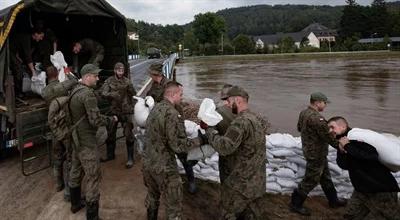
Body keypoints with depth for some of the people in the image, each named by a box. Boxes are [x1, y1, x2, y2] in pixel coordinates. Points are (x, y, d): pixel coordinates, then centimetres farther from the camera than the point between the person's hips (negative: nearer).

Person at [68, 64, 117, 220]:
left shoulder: (75, 91, 8)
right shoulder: (88, 94, -21)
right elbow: (96, 120, -23)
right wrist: (112, 119, -9)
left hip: (76, 138, 10)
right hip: (87, 142, -10)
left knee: (76, 172, 22)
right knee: (93, 177, -3)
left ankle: (75, 204, 40)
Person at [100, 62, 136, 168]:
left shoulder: (127, 81, -1)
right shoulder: (109, 81, 0)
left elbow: (133, 94, -2)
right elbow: (104, 93, -12)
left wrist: (129, 87, -18)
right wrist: (113, 95, -25)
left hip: (126, 111, -2)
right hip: (113, 110, 2)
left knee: (128, 134, -4)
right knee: (110, 133, 15)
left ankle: (130, 158, 5)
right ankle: (110, 154, 35)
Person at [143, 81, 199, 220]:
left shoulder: (155, 108, 5)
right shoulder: (172, 113, -22)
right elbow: (178, 145, -24)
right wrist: (199, 141, -13)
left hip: (148, 162, 9)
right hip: (164, 167, -8)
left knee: (152, 197, 27)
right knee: (174, 206, 5)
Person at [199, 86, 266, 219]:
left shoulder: (241, 121, -23)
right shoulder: (252, 118, 11)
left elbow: (224, 147, -28)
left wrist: (209, 130, -17)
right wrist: (208, 139, 5)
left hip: (243, 182, -9)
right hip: (255, 180, 9)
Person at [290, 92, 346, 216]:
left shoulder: (303, 113, 3)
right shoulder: (316, 118, -29)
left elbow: (299, 128, 18)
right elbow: (328, 136, -26)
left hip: (310, 150, 10)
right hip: (316, 154, -10)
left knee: (325, 177, 23)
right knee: (311, 180, 4)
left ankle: (333, 200, 40)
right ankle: (295, 204, 17)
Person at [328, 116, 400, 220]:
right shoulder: (342, 141, 6)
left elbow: (372, 156, -37)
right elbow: (344, 165, 2)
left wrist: (347, 146, -28)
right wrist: (341, 151, -16)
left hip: (381, 189, -9)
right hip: (362, 189, 9)